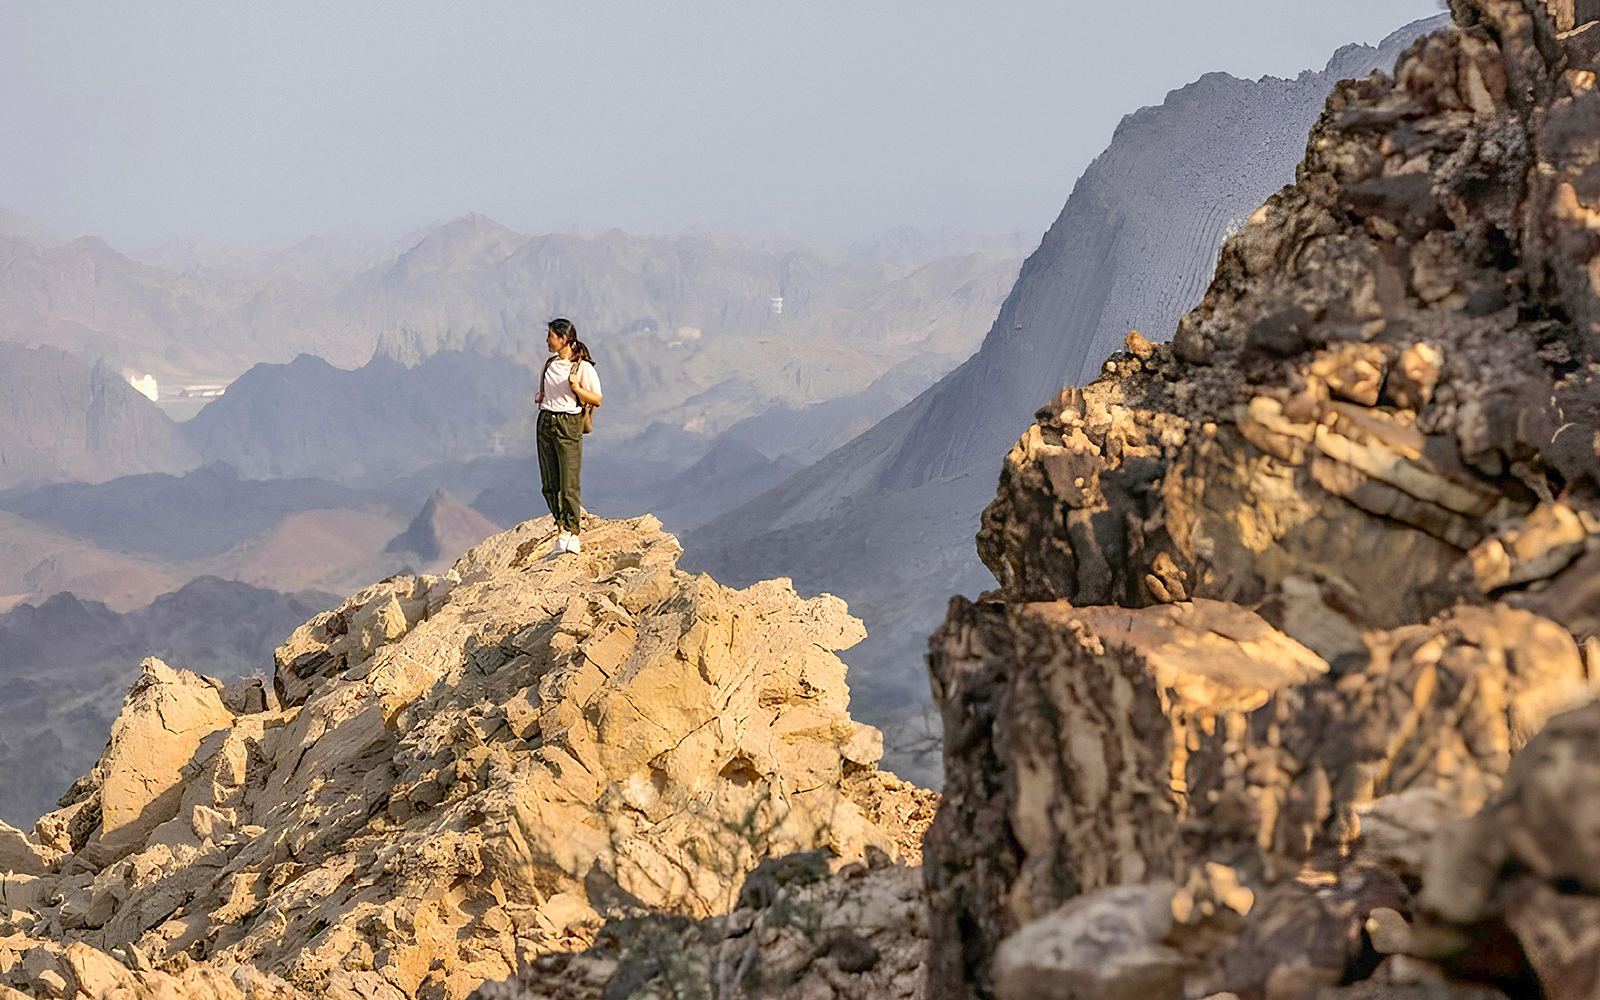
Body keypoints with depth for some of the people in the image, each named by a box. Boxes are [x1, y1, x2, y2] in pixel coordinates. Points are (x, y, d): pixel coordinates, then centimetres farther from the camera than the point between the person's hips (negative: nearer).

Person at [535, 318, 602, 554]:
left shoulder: (583, 367, -6)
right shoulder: (550, 364, 14)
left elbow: (597, 400, -6)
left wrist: (576, 388, -21)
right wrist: (541, 397, 8)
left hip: (568, 425, -7)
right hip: (545, 423, 7)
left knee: (569, 485, -8)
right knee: (550, 485, 5)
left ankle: (571, 534, -2)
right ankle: (562, 528, 13)